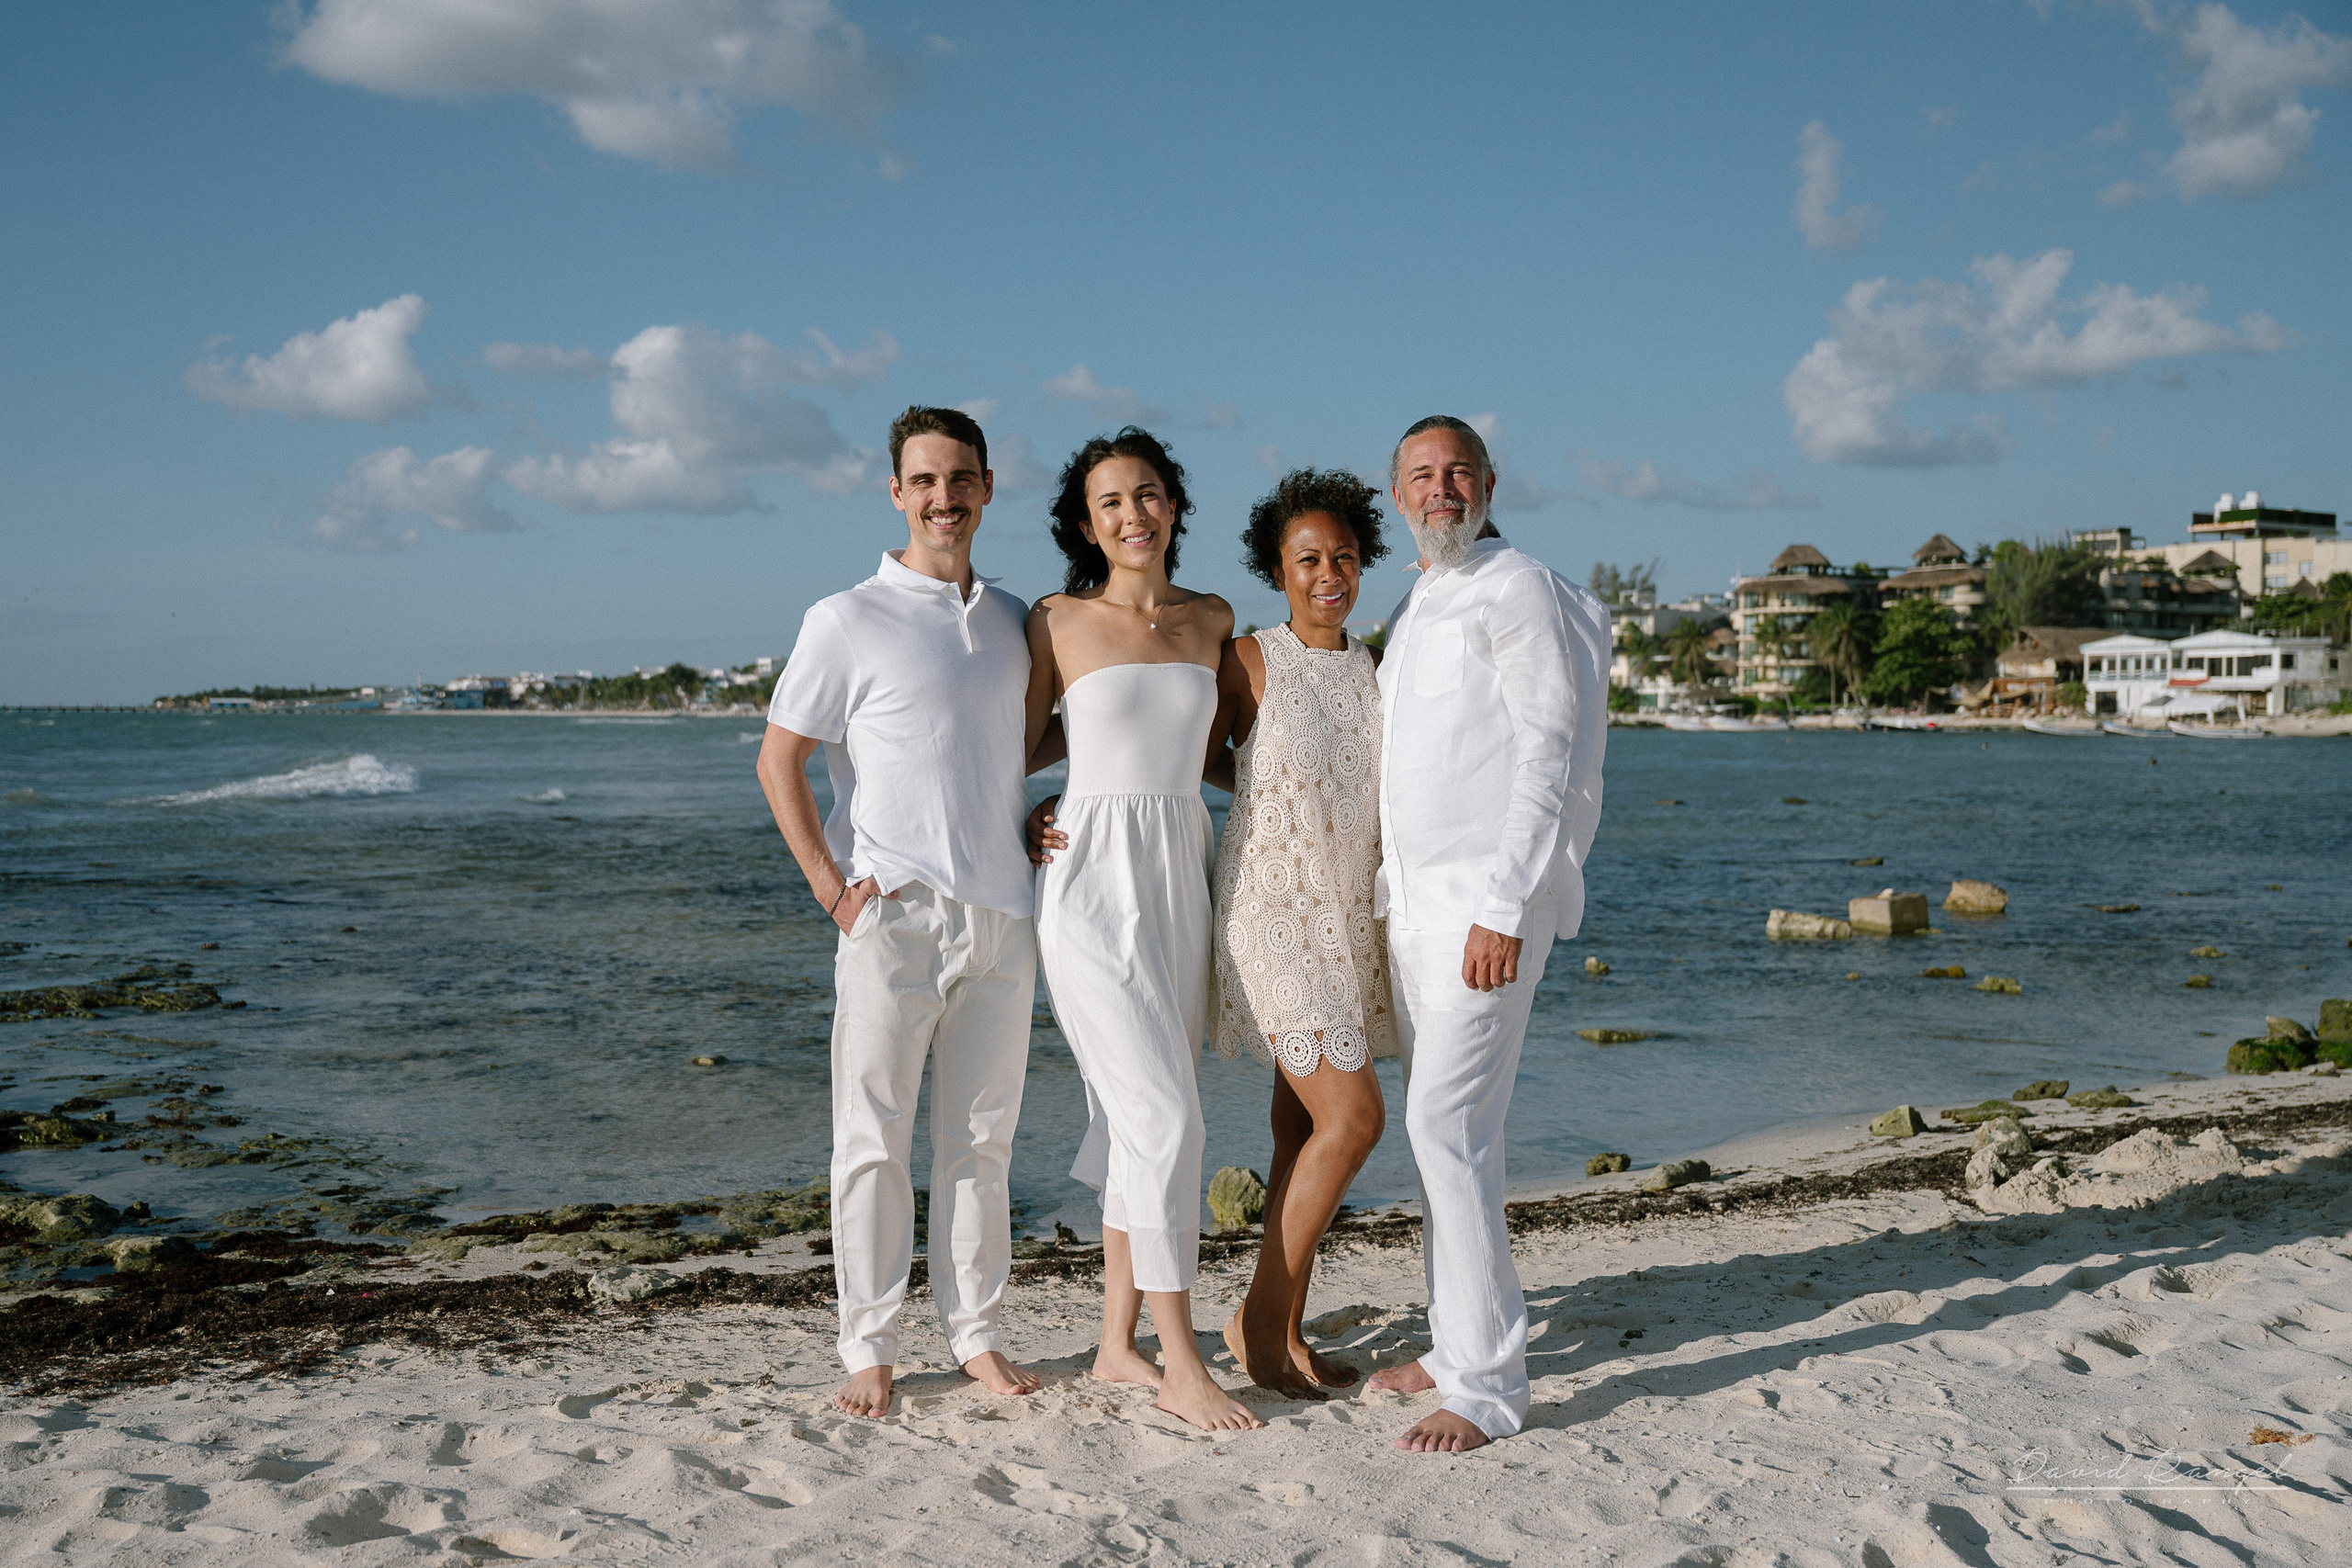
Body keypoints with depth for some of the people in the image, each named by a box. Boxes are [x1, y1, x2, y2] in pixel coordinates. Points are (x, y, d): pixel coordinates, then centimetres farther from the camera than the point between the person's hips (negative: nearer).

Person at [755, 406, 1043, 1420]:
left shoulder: (1013, 620, 13)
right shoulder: (848, 622, -3)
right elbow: (779, 759, -2)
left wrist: (1039, 820, 10)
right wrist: (827, 882, -8)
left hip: (1002, 913, 5)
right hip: (894, 916, -4)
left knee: (981, 1138, 10)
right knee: (874, 1139, 0)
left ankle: (976, 1334, 20)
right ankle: (869, 1348, 10)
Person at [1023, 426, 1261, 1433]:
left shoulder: (1214, 620, 9)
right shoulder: (1058, 622, -3)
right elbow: (1021, 746, 8)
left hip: (1181, 877, 5)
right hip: (1091, 878, -5)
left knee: (1144, 1120, 8)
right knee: (1164, 1116, -11)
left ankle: (1118, 1344, 19)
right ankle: (1182, 1365, -2)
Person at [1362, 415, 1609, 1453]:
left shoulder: (1522, 592, -7)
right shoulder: (1412, 612, 19)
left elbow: (1551, 760, -14)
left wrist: (1502, 908, -21)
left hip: (1483, 902, -9)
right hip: (1409, 899, 9)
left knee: (1448, 1124, -14)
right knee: (1438, 1125, 11)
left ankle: (1487, 1385, -8)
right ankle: (1457, 1345, 19)